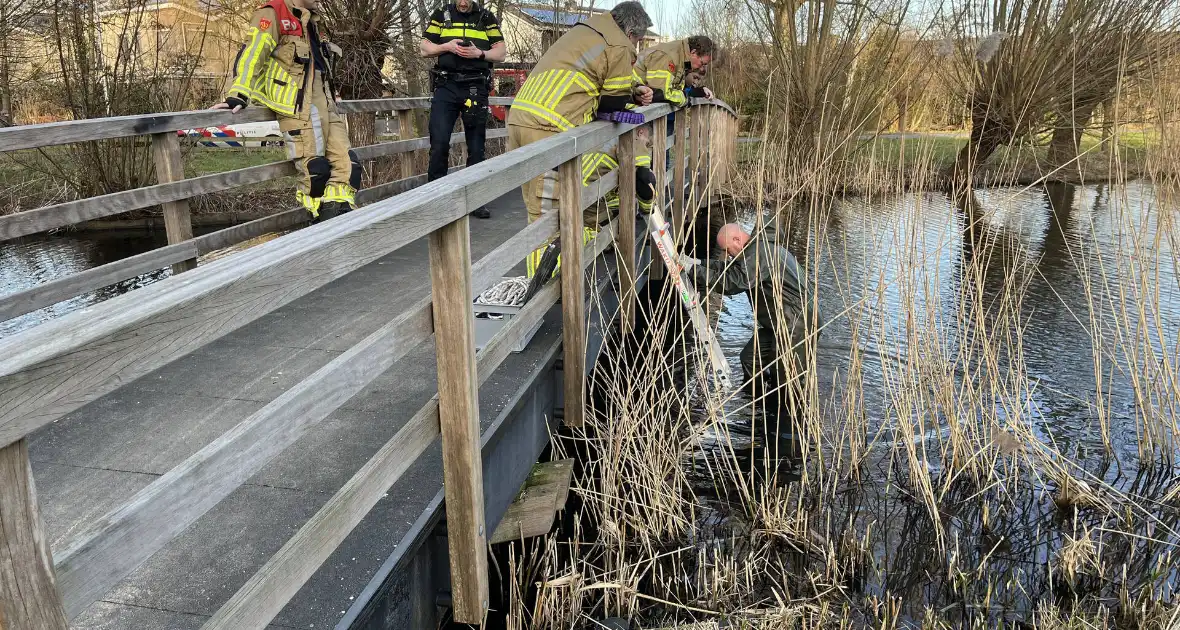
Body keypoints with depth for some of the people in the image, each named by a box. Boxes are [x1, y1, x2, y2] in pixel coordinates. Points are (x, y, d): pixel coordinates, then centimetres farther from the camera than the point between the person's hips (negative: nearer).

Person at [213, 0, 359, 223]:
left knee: (347, 164, -3)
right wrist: (238, 95, -18)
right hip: (299, 109, -8)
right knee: (315, 170, -11)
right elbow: (252, 54, -10)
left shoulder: (311, 23, 25)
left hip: (325, 105, 8)